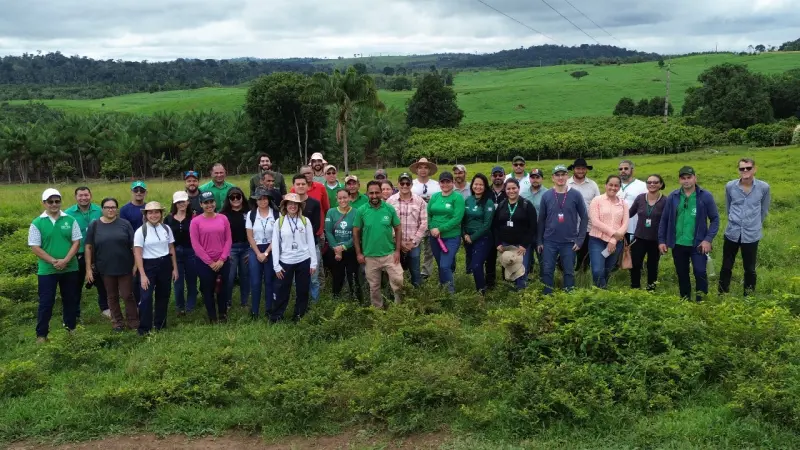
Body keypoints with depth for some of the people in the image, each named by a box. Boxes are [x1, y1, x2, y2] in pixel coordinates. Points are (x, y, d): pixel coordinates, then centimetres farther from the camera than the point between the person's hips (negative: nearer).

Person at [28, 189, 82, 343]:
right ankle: (41, 334, 13)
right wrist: (54, 261, -16)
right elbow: (35, 247, -7)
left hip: (70, 268, 2)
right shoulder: (37, 223, -4)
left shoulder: (70, 220, 1)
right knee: (46, 302, 3)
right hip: (47, 270, -2)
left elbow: (76, 242, -2)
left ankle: (71, 327, 29)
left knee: (70, 300, 13)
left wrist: (65, 260, -15)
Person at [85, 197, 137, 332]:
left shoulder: (125, 224, -3)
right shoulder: (94, 225, 0)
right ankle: (117, 322, 25)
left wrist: (136, 264, -4)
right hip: (106, 269, 1)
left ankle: (133, 321, 14)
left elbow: (134, 245, -1)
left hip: (125, 267, -1)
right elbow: (89, 248, 1)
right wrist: (88, 269, -2)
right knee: (112, 296, 13)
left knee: (127, 295, 1)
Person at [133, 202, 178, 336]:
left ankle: (160, 324, 27)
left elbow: (171, 249, 10)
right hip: (148, 266, -4)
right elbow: (137, 254, -10)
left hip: (165, 265, 4)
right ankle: (144, 328, 5)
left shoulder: (166, 229, 3)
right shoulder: (140, 231, -8)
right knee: (146, 297, -7)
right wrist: (142, 275, -14)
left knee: (163, 295, 11)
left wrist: (175, 268, 9)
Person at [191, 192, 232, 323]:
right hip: (204, 263, -2)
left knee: (223, 289, 12)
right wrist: (210, 262, -9)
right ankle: (212, 316, 25)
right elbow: (195, 244, -8)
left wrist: (222, 259, -8)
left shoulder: (223, 218, 1)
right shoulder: (196, 221, -6)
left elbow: (228, 240, 1)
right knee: (208, 290, 9)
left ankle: (223, 314, 31)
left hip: (223, 262, 2)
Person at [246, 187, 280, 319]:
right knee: (255, 282, 0)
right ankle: (254, 311, 10)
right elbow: (249, 236, 1)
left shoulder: (276, 214, -4)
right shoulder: (251, 214, 1)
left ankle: (269, 310, 17)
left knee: (269, 281, 6)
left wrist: (266, 253, -9)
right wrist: (258, 253, -6)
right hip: (255, 251, 1)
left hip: (271, 251, -1)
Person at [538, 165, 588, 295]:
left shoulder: (575, 195, -2)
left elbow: (584, 217, 2)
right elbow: (541, 220, 6)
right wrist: (539, 241, 4)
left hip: (569, 242, -1)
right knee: (547, 272, 3)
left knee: (569, 272, 6)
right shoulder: (546, 196, 1)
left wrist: (580, 239, -4)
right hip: (549, 242, 1)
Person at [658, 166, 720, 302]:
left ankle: (701, 302, 4)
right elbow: (664, 219, 7)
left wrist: (708, 239, -12)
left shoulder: (705, 196, -4)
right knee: (682, 275, 12)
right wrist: (661, 240, 3)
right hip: (678, 244, 3)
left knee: (700, 273, -9)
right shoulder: (673, 197, 2)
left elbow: (715, 219, -2)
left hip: (698, 244, -3)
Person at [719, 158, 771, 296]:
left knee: (750, 269, 9)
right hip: (732, 234, 1)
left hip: (752, 235, -1)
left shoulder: (763, 187, -7)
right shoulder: (730, 186, -5)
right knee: (726, 267, 8)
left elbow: (764, 210, 9)